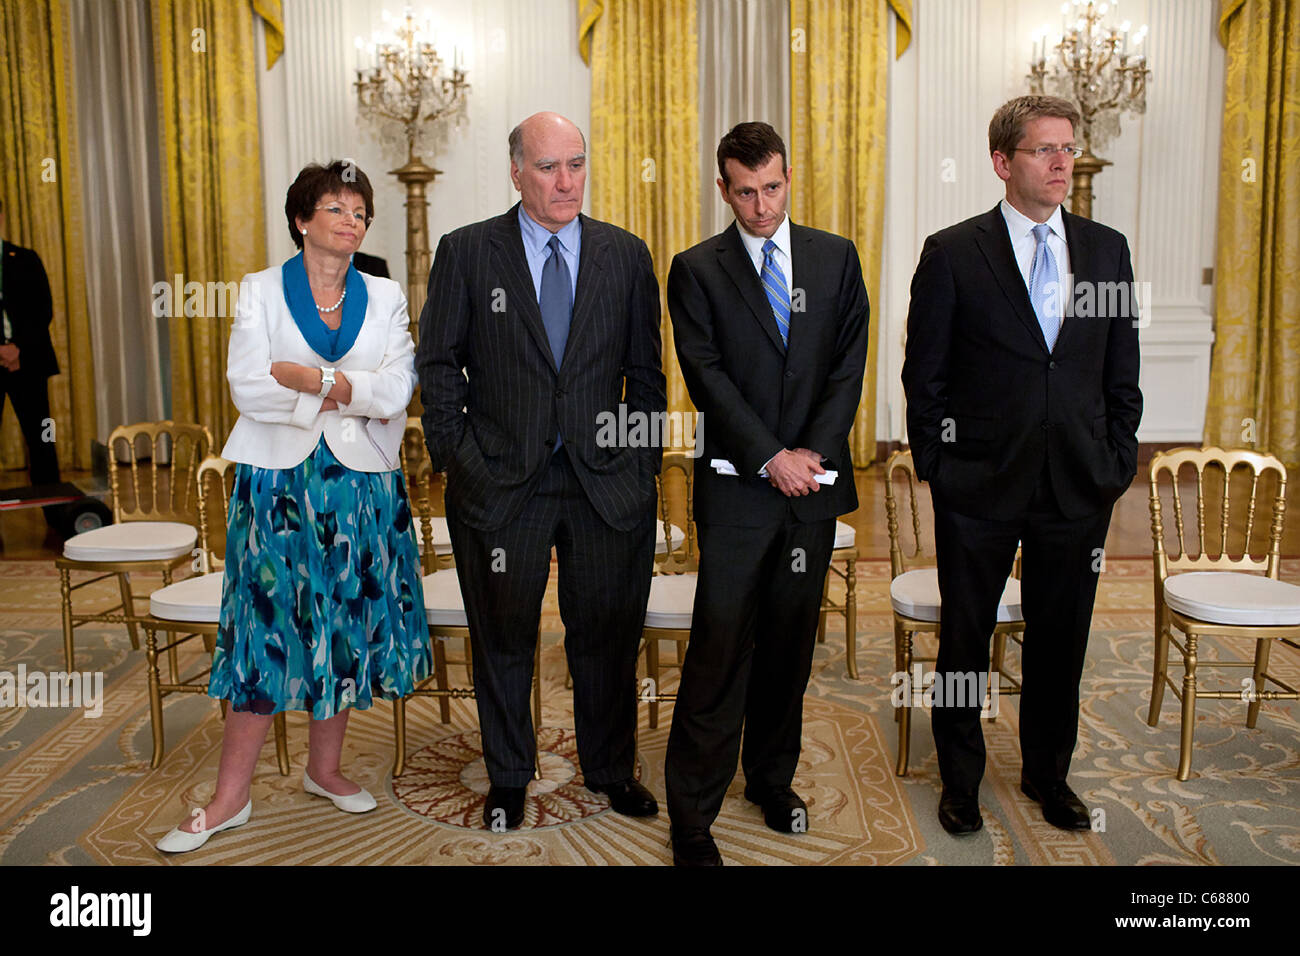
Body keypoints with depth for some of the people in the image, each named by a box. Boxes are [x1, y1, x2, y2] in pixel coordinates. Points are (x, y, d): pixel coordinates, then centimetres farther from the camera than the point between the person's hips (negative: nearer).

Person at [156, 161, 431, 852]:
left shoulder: (383, 297, 9)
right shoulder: (261, 290, 4)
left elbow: (396, 389, -6)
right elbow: (247, 387, -9)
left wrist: (303, 376, -12)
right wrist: (349, 394, -9)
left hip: (361, 484, 2)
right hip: (279, 481, -2)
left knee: (346, 626, 7)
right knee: (270, 626, -2)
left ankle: (323, 768, 25)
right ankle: (231, 797, 10)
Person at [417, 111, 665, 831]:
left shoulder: (626, 255, 5)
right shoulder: (465, 252, 0)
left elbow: (645, 372, 7)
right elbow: (439, 365, 2)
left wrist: (643, 462, 2)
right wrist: (457, 457, -4)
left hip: (607, 482, 2)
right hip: (500, 482, -1)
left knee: (607, 635, 13)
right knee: (503, 638, 12)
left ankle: (610, 769, 35)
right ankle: (507, 778, 33)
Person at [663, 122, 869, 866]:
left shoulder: (837, 258, 10)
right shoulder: (697, 270, 2)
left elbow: (849, 364, 3)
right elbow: (707, 377, -6)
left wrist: (813, 452, -9)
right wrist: (770, 458, -13)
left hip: (814, 481, 3)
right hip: (738, 489, -3)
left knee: (791, 642, 12)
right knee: (720, 649, -3)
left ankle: (773, 779, 30)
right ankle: (692, 814, 8)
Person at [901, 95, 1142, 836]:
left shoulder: (1107, 249, 6)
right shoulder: (953, 254, -5)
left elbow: (1122, 376, 9)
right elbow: (924, 378, -3)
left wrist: (1117, 466, 4)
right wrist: (937, 468, -5)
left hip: (1079, 488, 3)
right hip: (979, 489, -3)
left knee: (1061, 638, 15)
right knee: (965, 636, 11)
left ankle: (1048, 773, 37)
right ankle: (961, 778, 31)